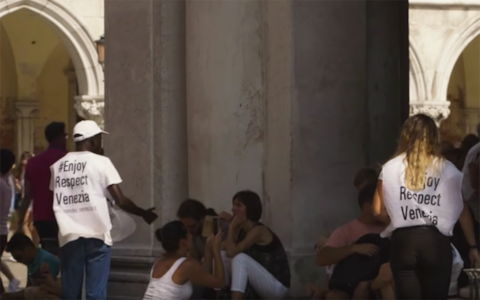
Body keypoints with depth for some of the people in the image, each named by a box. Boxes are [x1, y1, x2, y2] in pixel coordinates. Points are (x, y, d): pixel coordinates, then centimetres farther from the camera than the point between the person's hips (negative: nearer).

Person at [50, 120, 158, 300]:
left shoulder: (58, 166, 10)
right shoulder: (101, 162, -3)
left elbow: (57, 201, 12)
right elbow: (120, 200, -6)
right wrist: (144, 214, 8)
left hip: (68, 236, 4)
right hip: (95, 235, -4)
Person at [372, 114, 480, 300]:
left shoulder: (390, 168, 6)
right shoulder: (447, 169, 5)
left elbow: (379, 211, 5)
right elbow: (461, 210, 6)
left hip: (403, 241, 0)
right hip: (436, 242, 0)